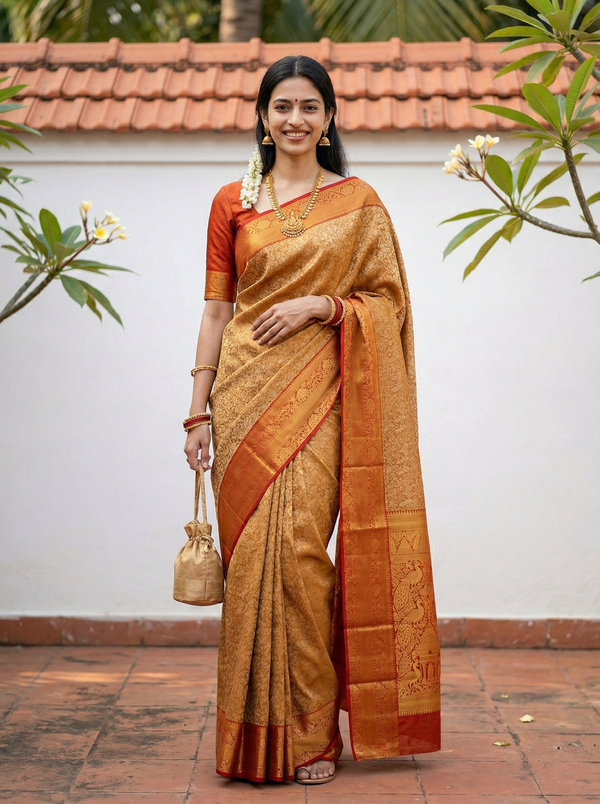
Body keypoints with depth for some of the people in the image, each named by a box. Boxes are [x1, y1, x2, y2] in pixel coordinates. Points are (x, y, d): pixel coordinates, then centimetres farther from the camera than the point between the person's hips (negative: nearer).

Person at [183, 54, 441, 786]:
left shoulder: (358, 202, 8)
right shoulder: (231, 203, 11)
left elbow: (389, 299, 6)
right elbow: (216, 309, 9)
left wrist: (318, 304, -10)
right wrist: (199, 409, 4)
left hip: (318, 390, -2)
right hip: (247, 390, 2)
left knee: (299, 548, -11)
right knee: (251, 553, 0)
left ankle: (310, 732, 2)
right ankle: (257, 730, 13)